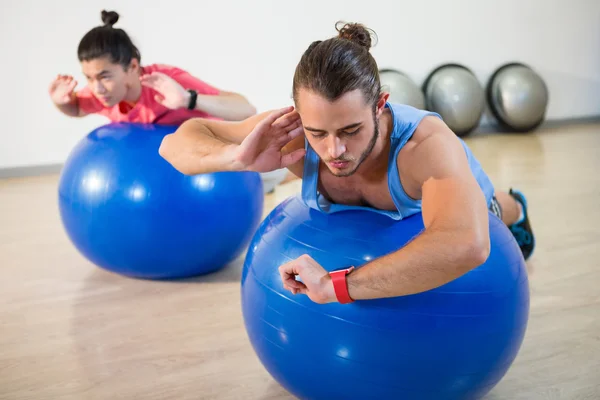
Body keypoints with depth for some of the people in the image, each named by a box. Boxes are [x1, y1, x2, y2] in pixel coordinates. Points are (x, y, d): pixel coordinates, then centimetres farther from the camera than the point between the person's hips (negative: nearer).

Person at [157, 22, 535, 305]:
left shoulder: (426, 145, -52)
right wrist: (236, 156, -51)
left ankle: (514, 209, 69)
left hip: (447, 188, -1)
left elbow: (468, 245, -69)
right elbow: (176, 142, -30)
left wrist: (335, 285, -69)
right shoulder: (291, 136, -40)